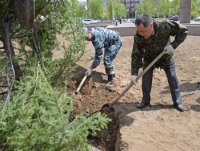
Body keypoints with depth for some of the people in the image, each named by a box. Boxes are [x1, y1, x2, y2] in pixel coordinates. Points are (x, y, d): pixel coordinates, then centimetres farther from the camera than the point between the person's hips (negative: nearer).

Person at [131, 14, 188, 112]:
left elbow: (183, 31, -21)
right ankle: (145, 101, 16)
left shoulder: (165, 26, -35)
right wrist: (134, 73, -30)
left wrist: (173, 45, -31)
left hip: (166, 57, 0)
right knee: (146, 80, -5)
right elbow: (136, 55, -25)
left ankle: (177, 102, 23)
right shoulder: (138, 37, -31)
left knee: (173, 79, 5)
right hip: (149, 58, 1)